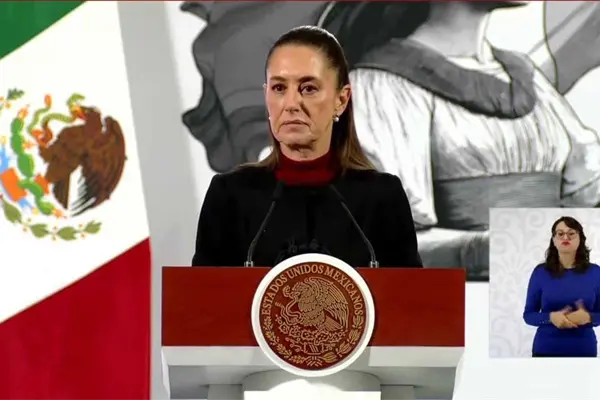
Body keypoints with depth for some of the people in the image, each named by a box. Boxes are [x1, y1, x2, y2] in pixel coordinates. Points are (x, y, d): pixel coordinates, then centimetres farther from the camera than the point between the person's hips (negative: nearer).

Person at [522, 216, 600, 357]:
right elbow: (528, 315, 2)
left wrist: (588, 317, -18)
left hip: (583, 350, 1)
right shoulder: (541, 272, 0)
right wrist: (551, 317, -18)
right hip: (546, 349, -1)